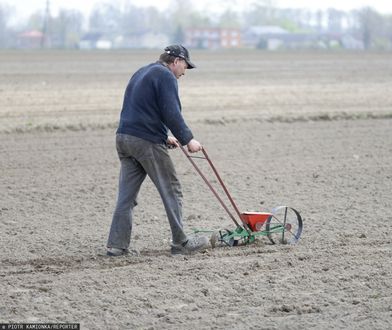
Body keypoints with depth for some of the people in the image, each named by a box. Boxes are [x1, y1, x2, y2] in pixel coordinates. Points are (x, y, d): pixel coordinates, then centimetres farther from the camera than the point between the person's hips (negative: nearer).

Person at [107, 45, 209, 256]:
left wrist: (164, 136, 28)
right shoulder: (165, 76, -6)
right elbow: (171, 113, -16)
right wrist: (187, 139, -10)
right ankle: (180, 243, 8)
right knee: (171, 191, 2)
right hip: (147, 143, -8)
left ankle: (117, 245, 2)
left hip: (124, 137, 8)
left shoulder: (142, 73, 23)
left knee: (126, 195, 7)